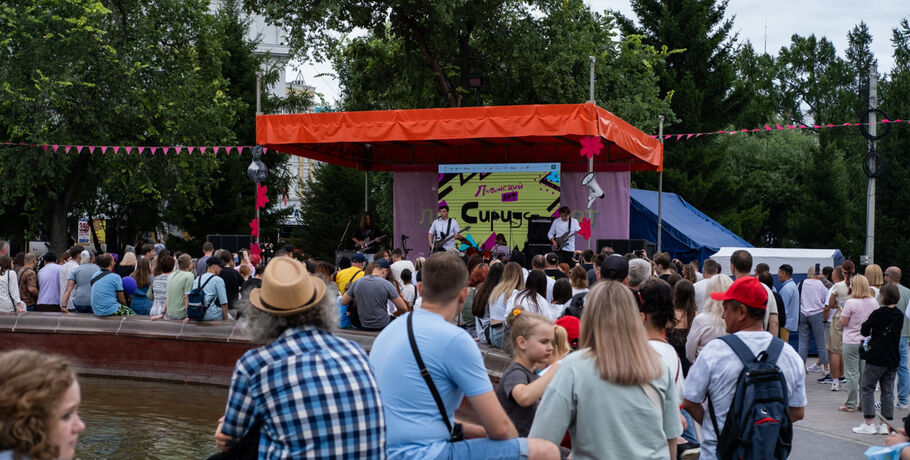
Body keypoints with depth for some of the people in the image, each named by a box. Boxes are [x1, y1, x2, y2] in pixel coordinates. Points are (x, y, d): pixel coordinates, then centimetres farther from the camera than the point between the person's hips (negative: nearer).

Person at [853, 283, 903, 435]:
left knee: (868, 389, 4)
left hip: (876, 359, -5)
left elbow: (864, 331, -10)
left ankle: (869, 424, 2)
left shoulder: (878, 314, -14)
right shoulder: (899, 315, 4)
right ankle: (886, 425, 10)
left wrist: (864, 327, 10)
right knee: (888, 391, 9)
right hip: (893, 359, 6)